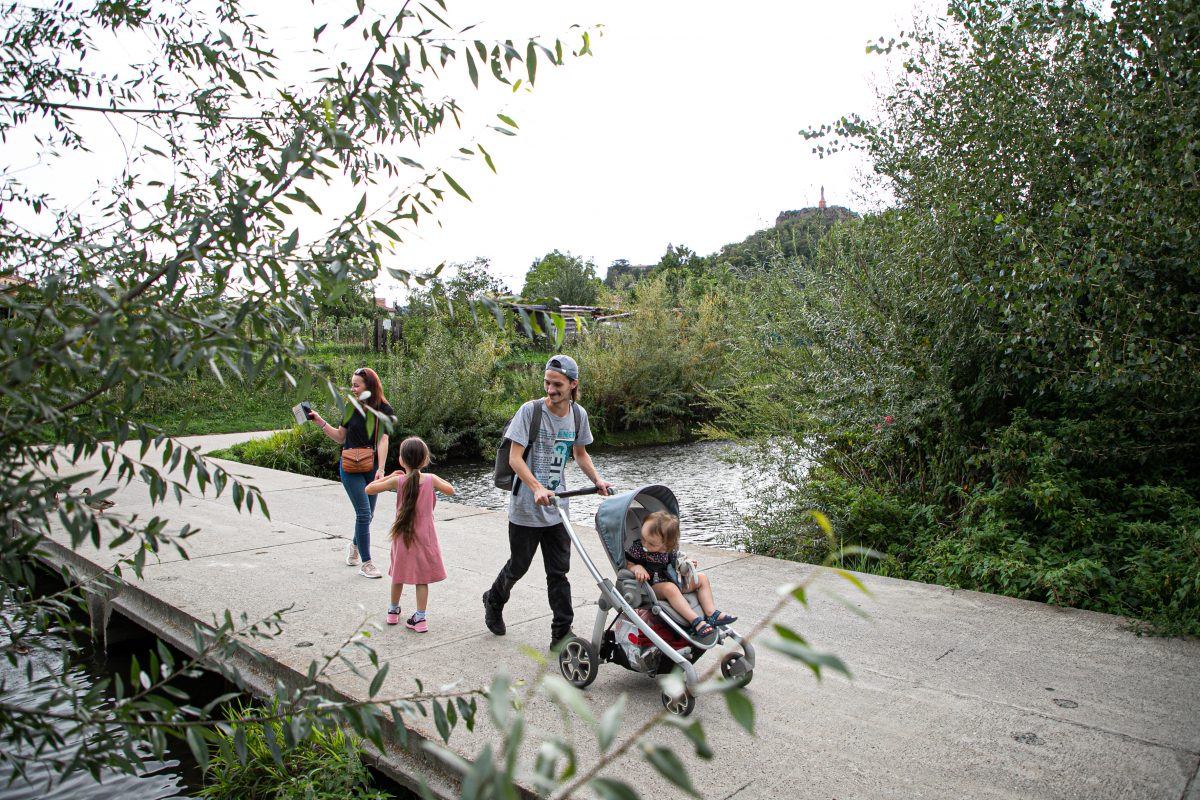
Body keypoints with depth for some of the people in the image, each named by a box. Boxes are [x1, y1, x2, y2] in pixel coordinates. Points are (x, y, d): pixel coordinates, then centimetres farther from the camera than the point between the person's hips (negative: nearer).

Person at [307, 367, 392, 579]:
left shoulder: (384, 410, -6)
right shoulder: (352, 408, 0)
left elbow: (382, 441, -13)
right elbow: (340, 437, 10)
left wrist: (380, 469, -21)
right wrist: (320, 421, 1)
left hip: (371, 468, 1)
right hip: (350, 467, -1)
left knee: (367, 515, 13)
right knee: (364, 513, -8)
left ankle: (355, 546, 43)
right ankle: (366, 563, 0)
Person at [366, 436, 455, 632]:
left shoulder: (398, 481, -12)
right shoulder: (431, 479, -11)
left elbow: (369, 489, -5)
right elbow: (450, 490, 3)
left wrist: (389, 476, 3)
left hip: (403, 536, 1)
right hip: (424, 537, -1)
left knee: (399, 575, 19)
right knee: (422, 578, 7)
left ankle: (393, 611, 34)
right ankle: (420, 618, 8)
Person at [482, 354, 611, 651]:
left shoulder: (578, 414, 0)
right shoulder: (530, 410, -15)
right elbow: (515, 458, -18)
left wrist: (598, 480, -1)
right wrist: (537, 489, -32)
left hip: (557, 508, 4)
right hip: (526, 507, -3)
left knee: (558, 572, 5)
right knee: (518, 566, 13)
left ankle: (562, 634, 14)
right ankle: (493, 601, 43)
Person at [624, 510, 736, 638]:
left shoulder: (671, 548, -3)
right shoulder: (637, 547, -15)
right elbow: (628, 565, -12)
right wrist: (637, 568, -31)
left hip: (674, 581, 6)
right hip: (653, 586, -6)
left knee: (702, 578, 1)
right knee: (670, 588, -38)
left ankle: (711, 614, -9)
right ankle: (695, 621, -41)